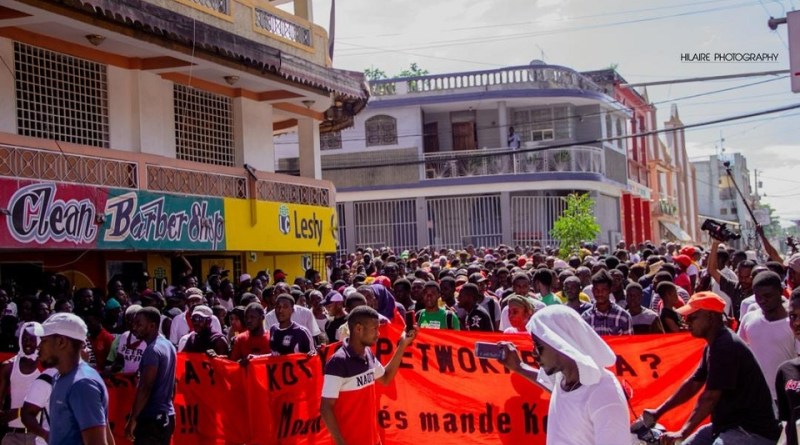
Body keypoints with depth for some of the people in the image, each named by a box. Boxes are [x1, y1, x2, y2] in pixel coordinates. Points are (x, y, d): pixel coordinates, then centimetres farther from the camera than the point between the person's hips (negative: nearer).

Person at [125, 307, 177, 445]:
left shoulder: (152, 350, -16)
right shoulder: (168, 346, 13)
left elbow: (145, 388, -20)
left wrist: (132, 419, -17)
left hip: (151, 418, -10)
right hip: (166, 415, 10)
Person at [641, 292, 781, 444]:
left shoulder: (726, 347, -21)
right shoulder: (714, 346, 11)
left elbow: (710, 397, -24)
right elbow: (693, 384, 18)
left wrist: (683, 432, -22)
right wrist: (658, 412, 17)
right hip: (730, 424, 11)